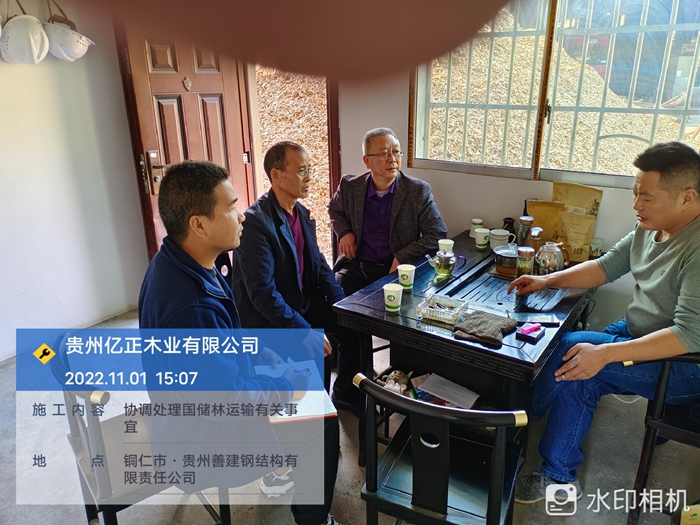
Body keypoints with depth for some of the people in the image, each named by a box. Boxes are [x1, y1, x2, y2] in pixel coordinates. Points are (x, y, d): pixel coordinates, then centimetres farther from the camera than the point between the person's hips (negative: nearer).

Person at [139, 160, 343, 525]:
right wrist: (292, 382, -13)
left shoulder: (179, 261, -7)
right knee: (323, 425, 0)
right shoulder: (191, 309, -38)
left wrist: (275, 362, 2)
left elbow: (230, 335, 6)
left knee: (306, 376, 19)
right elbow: (232, 401, -29)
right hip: (205, 431, -9)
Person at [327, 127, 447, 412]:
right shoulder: (350, 186, 2)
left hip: (394, 270, -2)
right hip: (356, 266, 3)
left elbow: (438, 234, -3)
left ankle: (346, 388, -6)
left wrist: (401, 258, -14)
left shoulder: (418, 191, -6)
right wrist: (344, 231, 3)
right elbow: (335, 209, 24)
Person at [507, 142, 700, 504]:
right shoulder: (649, 229, 0)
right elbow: (606, 266, 11)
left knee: (571, 350, -20)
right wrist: (548, 280, -1)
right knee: (580, 377, -11)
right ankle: (559, 478, 4)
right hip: (636, 334, 8)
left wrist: (605, 353, -36)